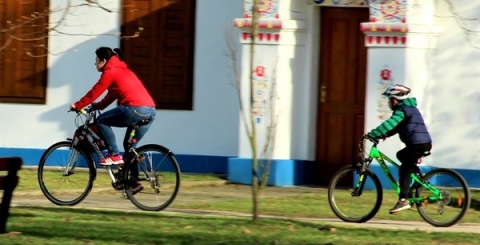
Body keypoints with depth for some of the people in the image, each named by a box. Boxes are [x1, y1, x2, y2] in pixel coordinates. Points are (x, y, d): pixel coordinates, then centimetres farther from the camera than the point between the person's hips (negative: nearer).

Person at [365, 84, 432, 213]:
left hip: (418, 144, -10)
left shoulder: (402, 110, -9)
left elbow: (389, 124, -20)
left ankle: (403, 201, -11)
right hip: (423, 143, 10)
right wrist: (385, 134, 12)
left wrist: (371, 135, -18)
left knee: (404, 169, -6)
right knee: (401, 155, 26)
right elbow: (395, 126, 26)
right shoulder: (409, 108, 22)